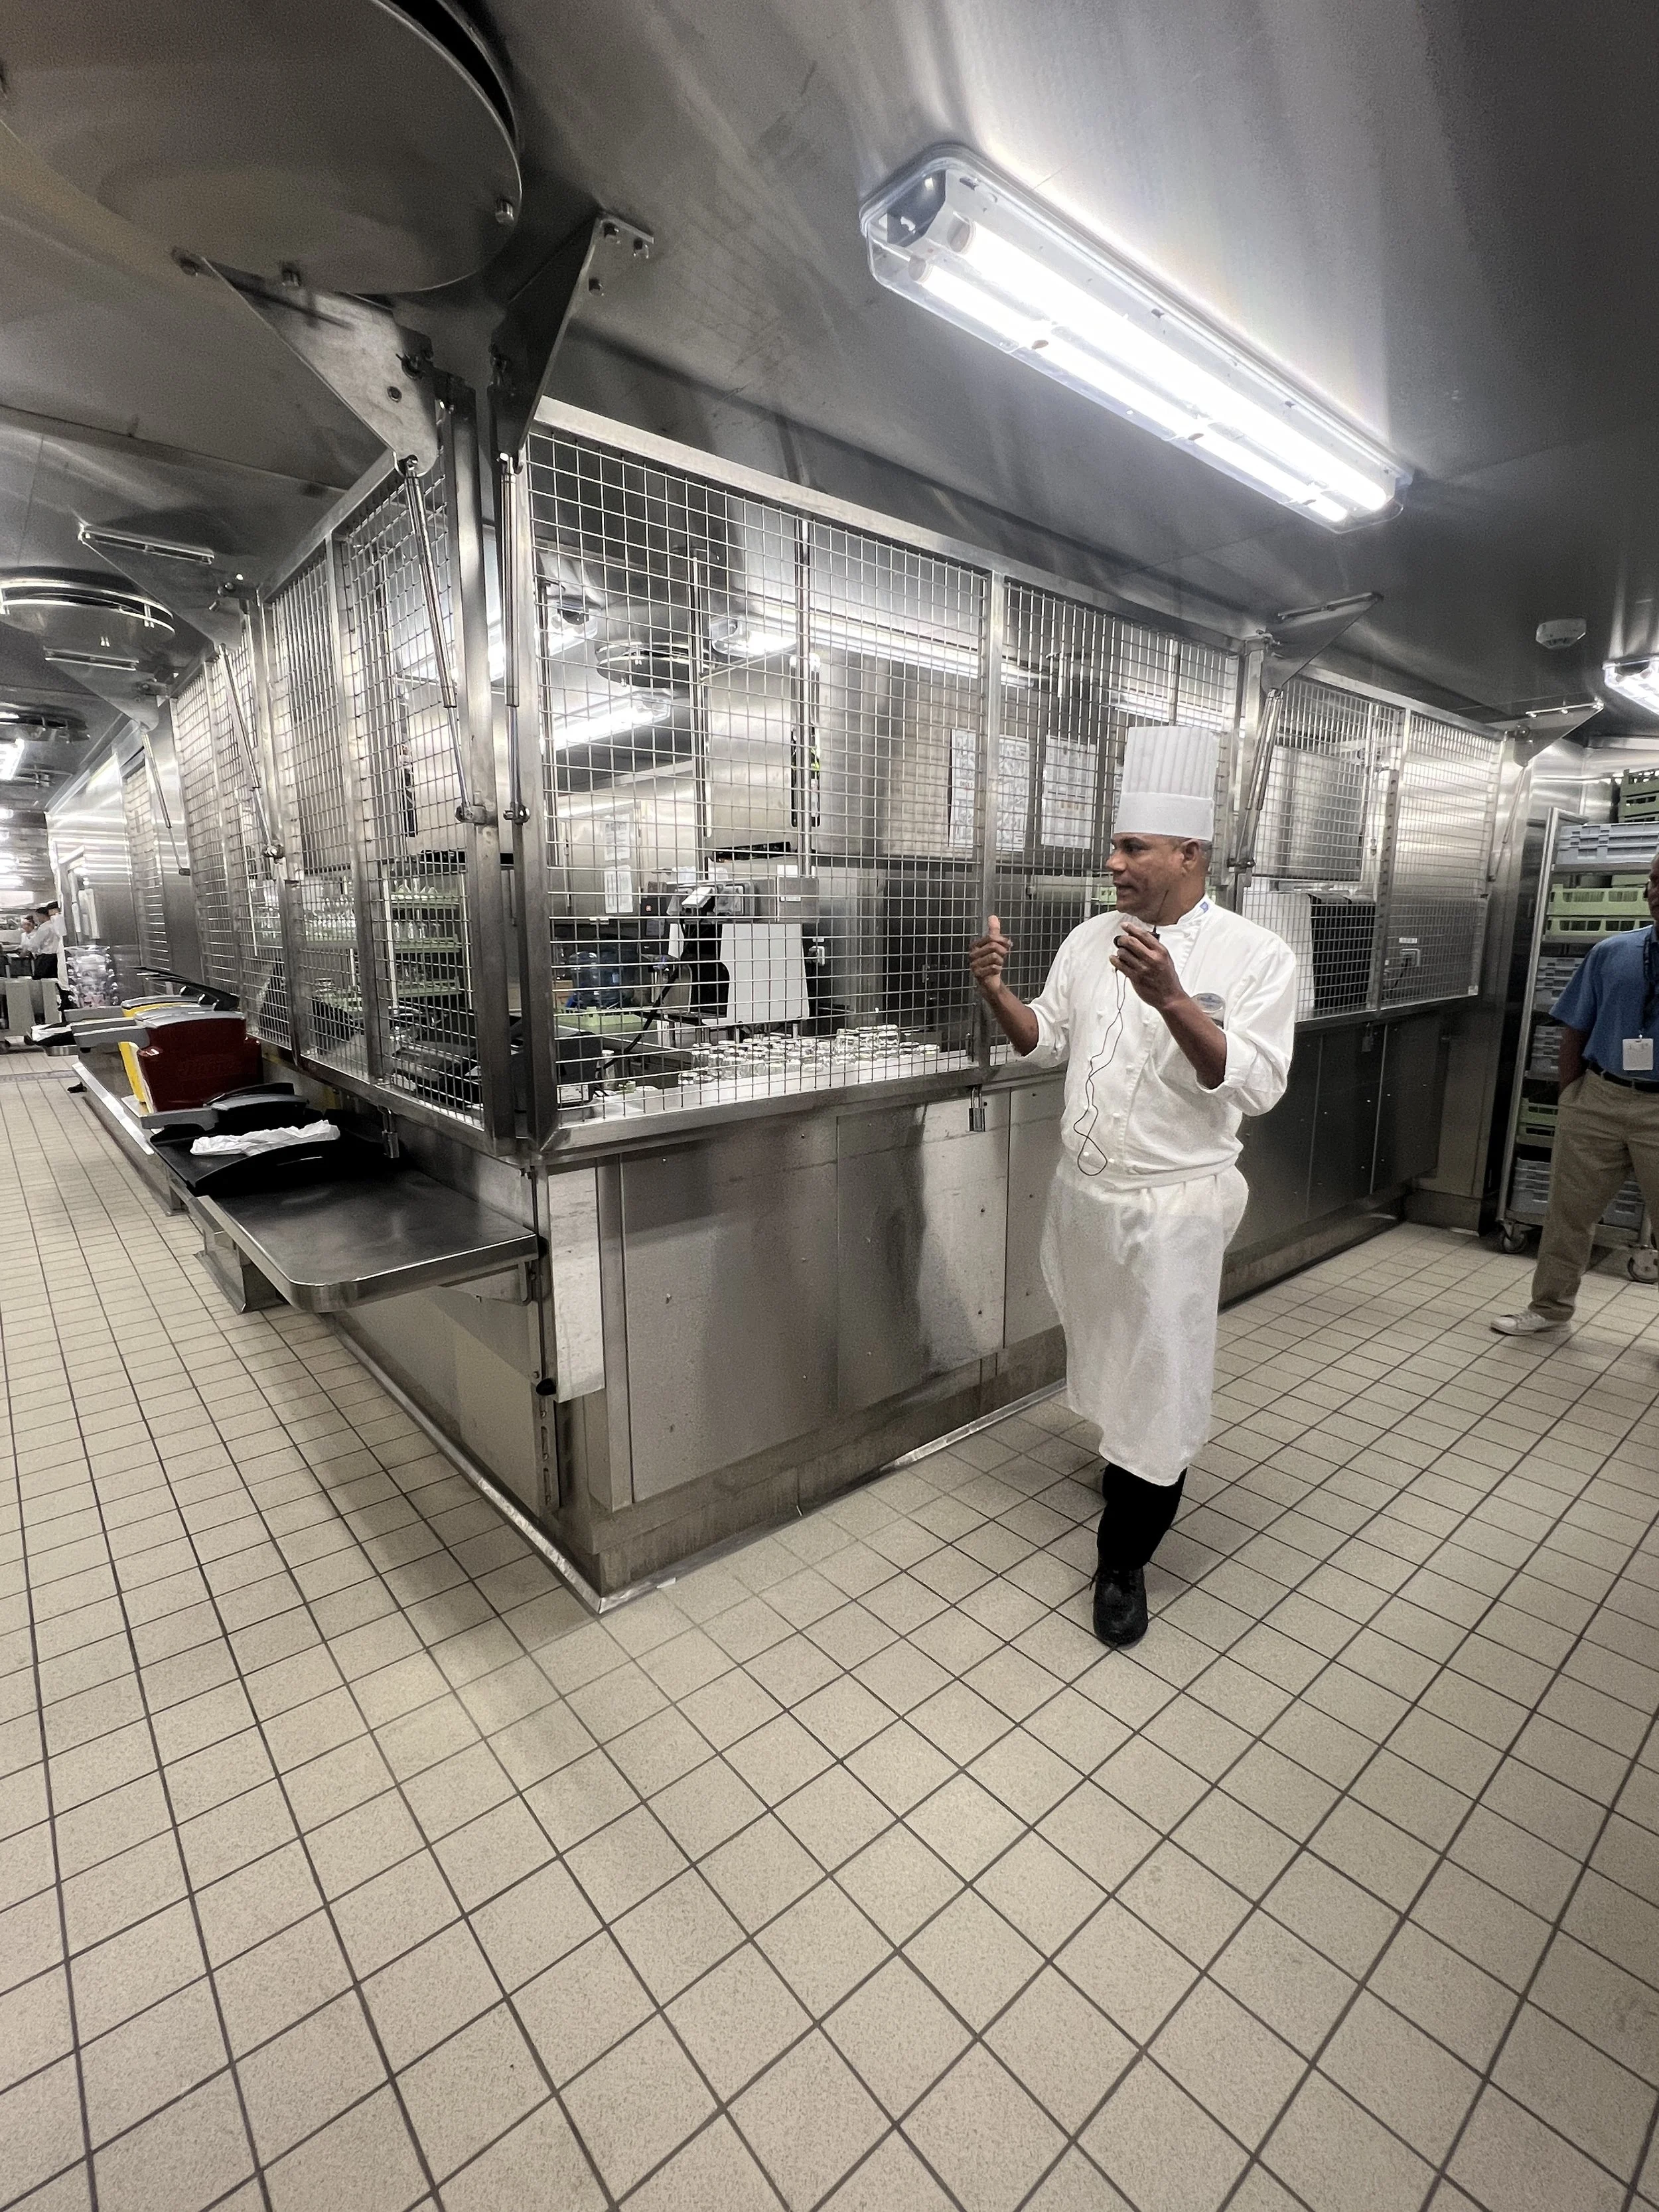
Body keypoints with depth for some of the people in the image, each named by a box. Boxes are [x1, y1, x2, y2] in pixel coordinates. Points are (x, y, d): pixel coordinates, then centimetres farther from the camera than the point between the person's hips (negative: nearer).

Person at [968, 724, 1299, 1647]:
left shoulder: (1255, 954, -11)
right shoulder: (1092, 939, 4)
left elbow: (1254, 1085, -20)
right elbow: (1046, 1041, 11)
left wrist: (1171, 1000, -33)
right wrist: (997, 990, -9)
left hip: (1171, 1205, -5)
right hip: (1085, 1190, 6)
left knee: (1159, 1384, 4)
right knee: (1108, 1359, 22)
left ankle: (1125, 1559, 23)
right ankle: (1133, 1463, 51)